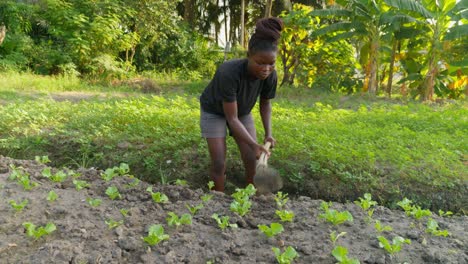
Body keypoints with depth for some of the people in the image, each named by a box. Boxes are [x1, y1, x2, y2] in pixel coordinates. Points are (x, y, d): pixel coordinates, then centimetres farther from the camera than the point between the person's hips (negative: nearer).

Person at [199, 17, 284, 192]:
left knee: (252, 159, -3)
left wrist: (268, 133, -17)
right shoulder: (228, 73, -41)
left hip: (242, 112, 4)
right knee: (219, 163, -10)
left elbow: (265, 104, -5)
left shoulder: (270, 76, -25)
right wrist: (254, 145, -39)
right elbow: (232, 118, -33)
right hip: (214, 112, -4)